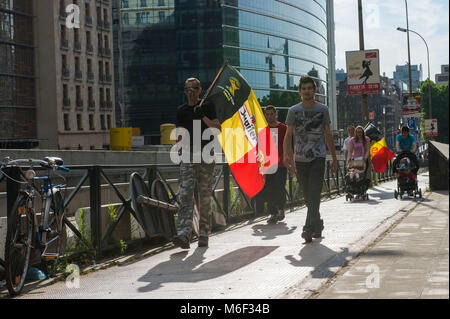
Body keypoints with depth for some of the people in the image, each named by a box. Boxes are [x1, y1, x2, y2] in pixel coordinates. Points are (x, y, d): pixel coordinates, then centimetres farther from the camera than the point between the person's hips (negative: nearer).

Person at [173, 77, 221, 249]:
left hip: (206, 157, -2)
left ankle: (204, 235, 9)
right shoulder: (181, 110, 15)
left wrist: (203, 117, -16)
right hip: (188, 156, 2)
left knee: (205, 197, 1)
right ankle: (184, 235, -22)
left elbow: (217, 128, -6)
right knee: (185, 196, -12)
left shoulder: (207, 107, 5)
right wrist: (180, 148, 12)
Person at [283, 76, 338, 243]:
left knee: (314, 193, -15)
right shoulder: (293, 111, 6)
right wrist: (287, 156, -12)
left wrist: (334, 158, 13)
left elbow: (328, 135, 14)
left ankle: (309, 229, -20)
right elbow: (288, 136, 2)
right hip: (300, 159, 2)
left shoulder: (323, 109, 7)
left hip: (318, 157, -2)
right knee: (308, 196, 8)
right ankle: (317, 224, 26)